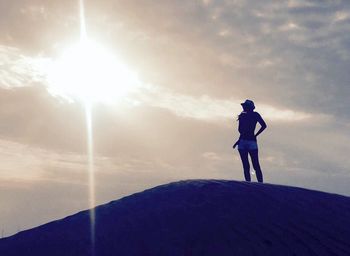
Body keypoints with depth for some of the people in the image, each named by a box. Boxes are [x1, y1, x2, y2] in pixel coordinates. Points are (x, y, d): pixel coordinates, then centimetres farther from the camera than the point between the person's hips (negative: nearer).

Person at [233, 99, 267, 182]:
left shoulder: (255, 115, 2)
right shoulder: (243, 115, 14)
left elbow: (264, 125, -7)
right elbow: (240, 130, 15)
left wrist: (255, 135, -6)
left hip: (251, 141, -5)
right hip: (242, 142, 5)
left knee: (256, 165, -8)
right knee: (246, 166, 4)